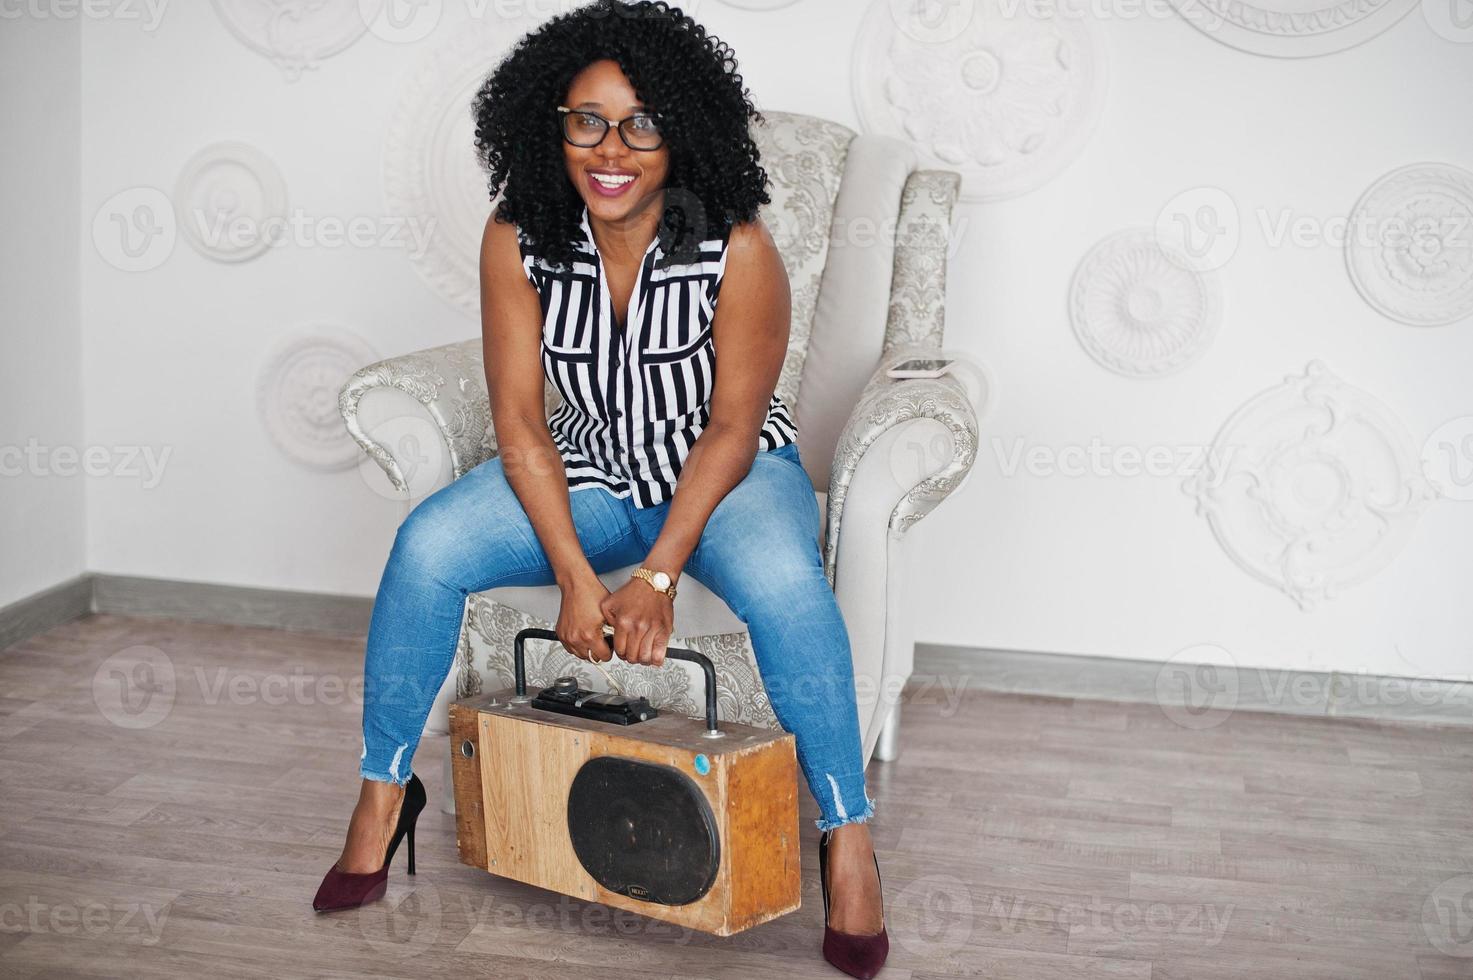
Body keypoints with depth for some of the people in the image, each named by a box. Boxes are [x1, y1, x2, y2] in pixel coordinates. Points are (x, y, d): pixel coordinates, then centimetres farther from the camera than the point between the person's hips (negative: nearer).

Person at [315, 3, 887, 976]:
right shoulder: (518, 240, -12)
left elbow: (731, 428, -17)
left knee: (782, 576, -36)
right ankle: (385, 790, 0)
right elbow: (520, 419, -11)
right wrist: (576, 576, -21)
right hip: (587, 471, 3)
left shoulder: (738, 249, -20)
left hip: (726, 471, -3)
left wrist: (657, 578, -24)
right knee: (428, 544, -21)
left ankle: (848, 834, -17)